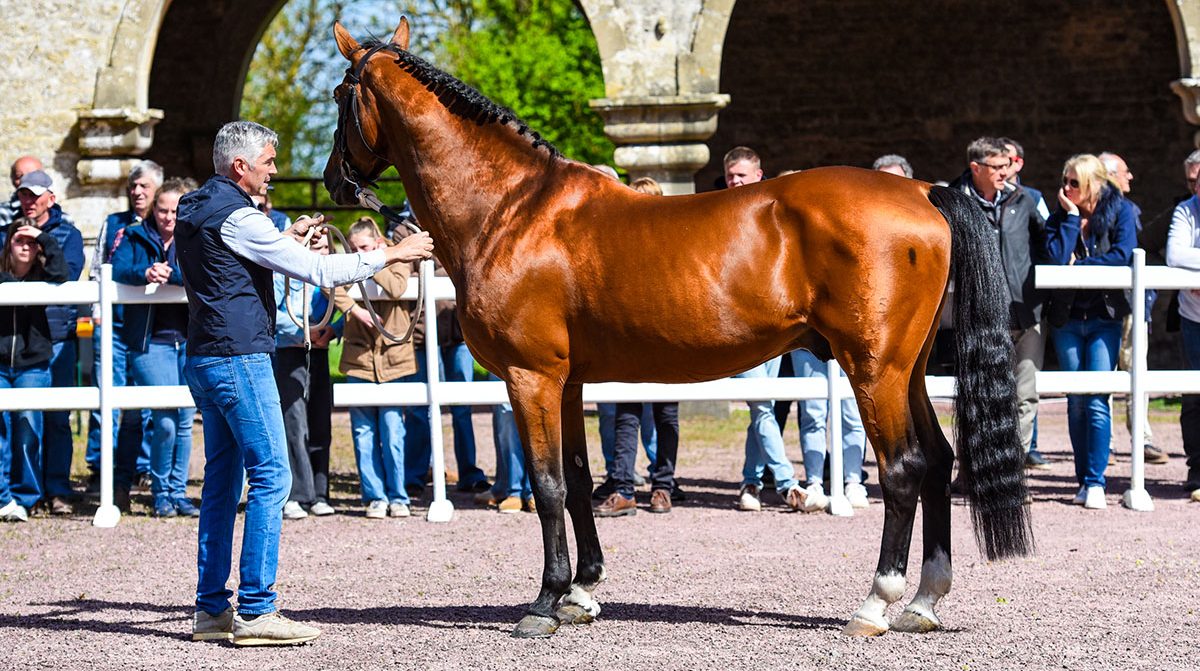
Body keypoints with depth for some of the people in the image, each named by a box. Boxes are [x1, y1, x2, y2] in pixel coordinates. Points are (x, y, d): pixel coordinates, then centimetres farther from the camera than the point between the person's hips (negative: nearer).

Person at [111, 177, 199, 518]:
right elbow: (119, 269, -10)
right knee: (165, 420, -11)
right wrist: (144, 273, -30)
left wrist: (168, 274, -25)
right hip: (151, 341, -2)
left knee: (185, 420, 5)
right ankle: (161, 493, 6)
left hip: (190, 339, 2)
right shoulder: (135, 237, 7)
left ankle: (178, 492, 17)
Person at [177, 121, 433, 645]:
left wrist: (285, 238, 26)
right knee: (270, 476, -8)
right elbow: (317, 271, -16)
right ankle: (255, 612, -10)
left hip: (204, 359, 10)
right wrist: (391, 254, -9)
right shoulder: (237, 217, -15)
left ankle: (211, 608, 13)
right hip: (239, 358, -10)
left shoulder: (194, 210, 14)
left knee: (222, 478, 12)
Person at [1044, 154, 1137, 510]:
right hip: (1066, 317, 3)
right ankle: (1083, 480, 11)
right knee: (1076, 401, 4)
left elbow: (1121, 256, -15)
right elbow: (1055, 259, -12)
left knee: (1097, 401, -11)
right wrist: (1071, 217, -13)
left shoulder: (1121, 211, -2)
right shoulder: (1060, 216, 3)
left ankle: (1095, 481, -9)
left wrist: (1077, 264, -12)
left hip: (1105, 317, -3)